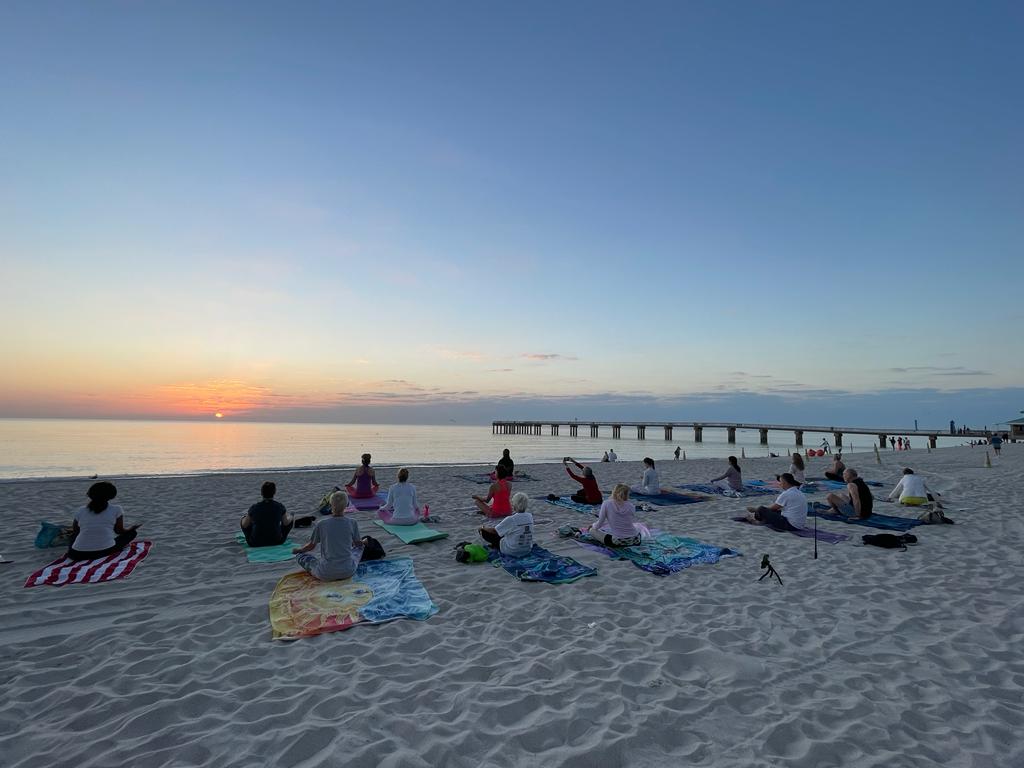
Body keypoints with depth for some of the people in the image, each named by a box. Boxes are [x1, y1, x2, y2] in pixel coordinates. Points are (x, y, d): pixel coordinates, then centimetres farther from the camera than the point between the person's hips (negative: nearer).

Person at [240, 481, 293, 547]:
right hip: (277, 542, 0)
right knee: (291, 519, 22)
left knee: (243, 519, 24)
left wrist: (247, 515, 22)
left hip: (255, 543, 1)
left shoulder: (254, 507, -13)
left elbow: (244, 525, 1)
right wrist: (289, 517, 25)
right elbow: (286, 523, 2)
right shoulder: (280, 506, -13)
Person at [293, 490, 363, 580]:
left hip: (326, 574, 0)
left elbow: (311, 546, 8)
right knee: (359, 547, 28)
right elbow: (358, 543, 11)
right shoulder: (352, 523, -5)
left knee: (300, 556, 20)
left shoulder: (321, 524, -7)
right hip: (348, 572, 0)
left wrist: (297, 550, 30)